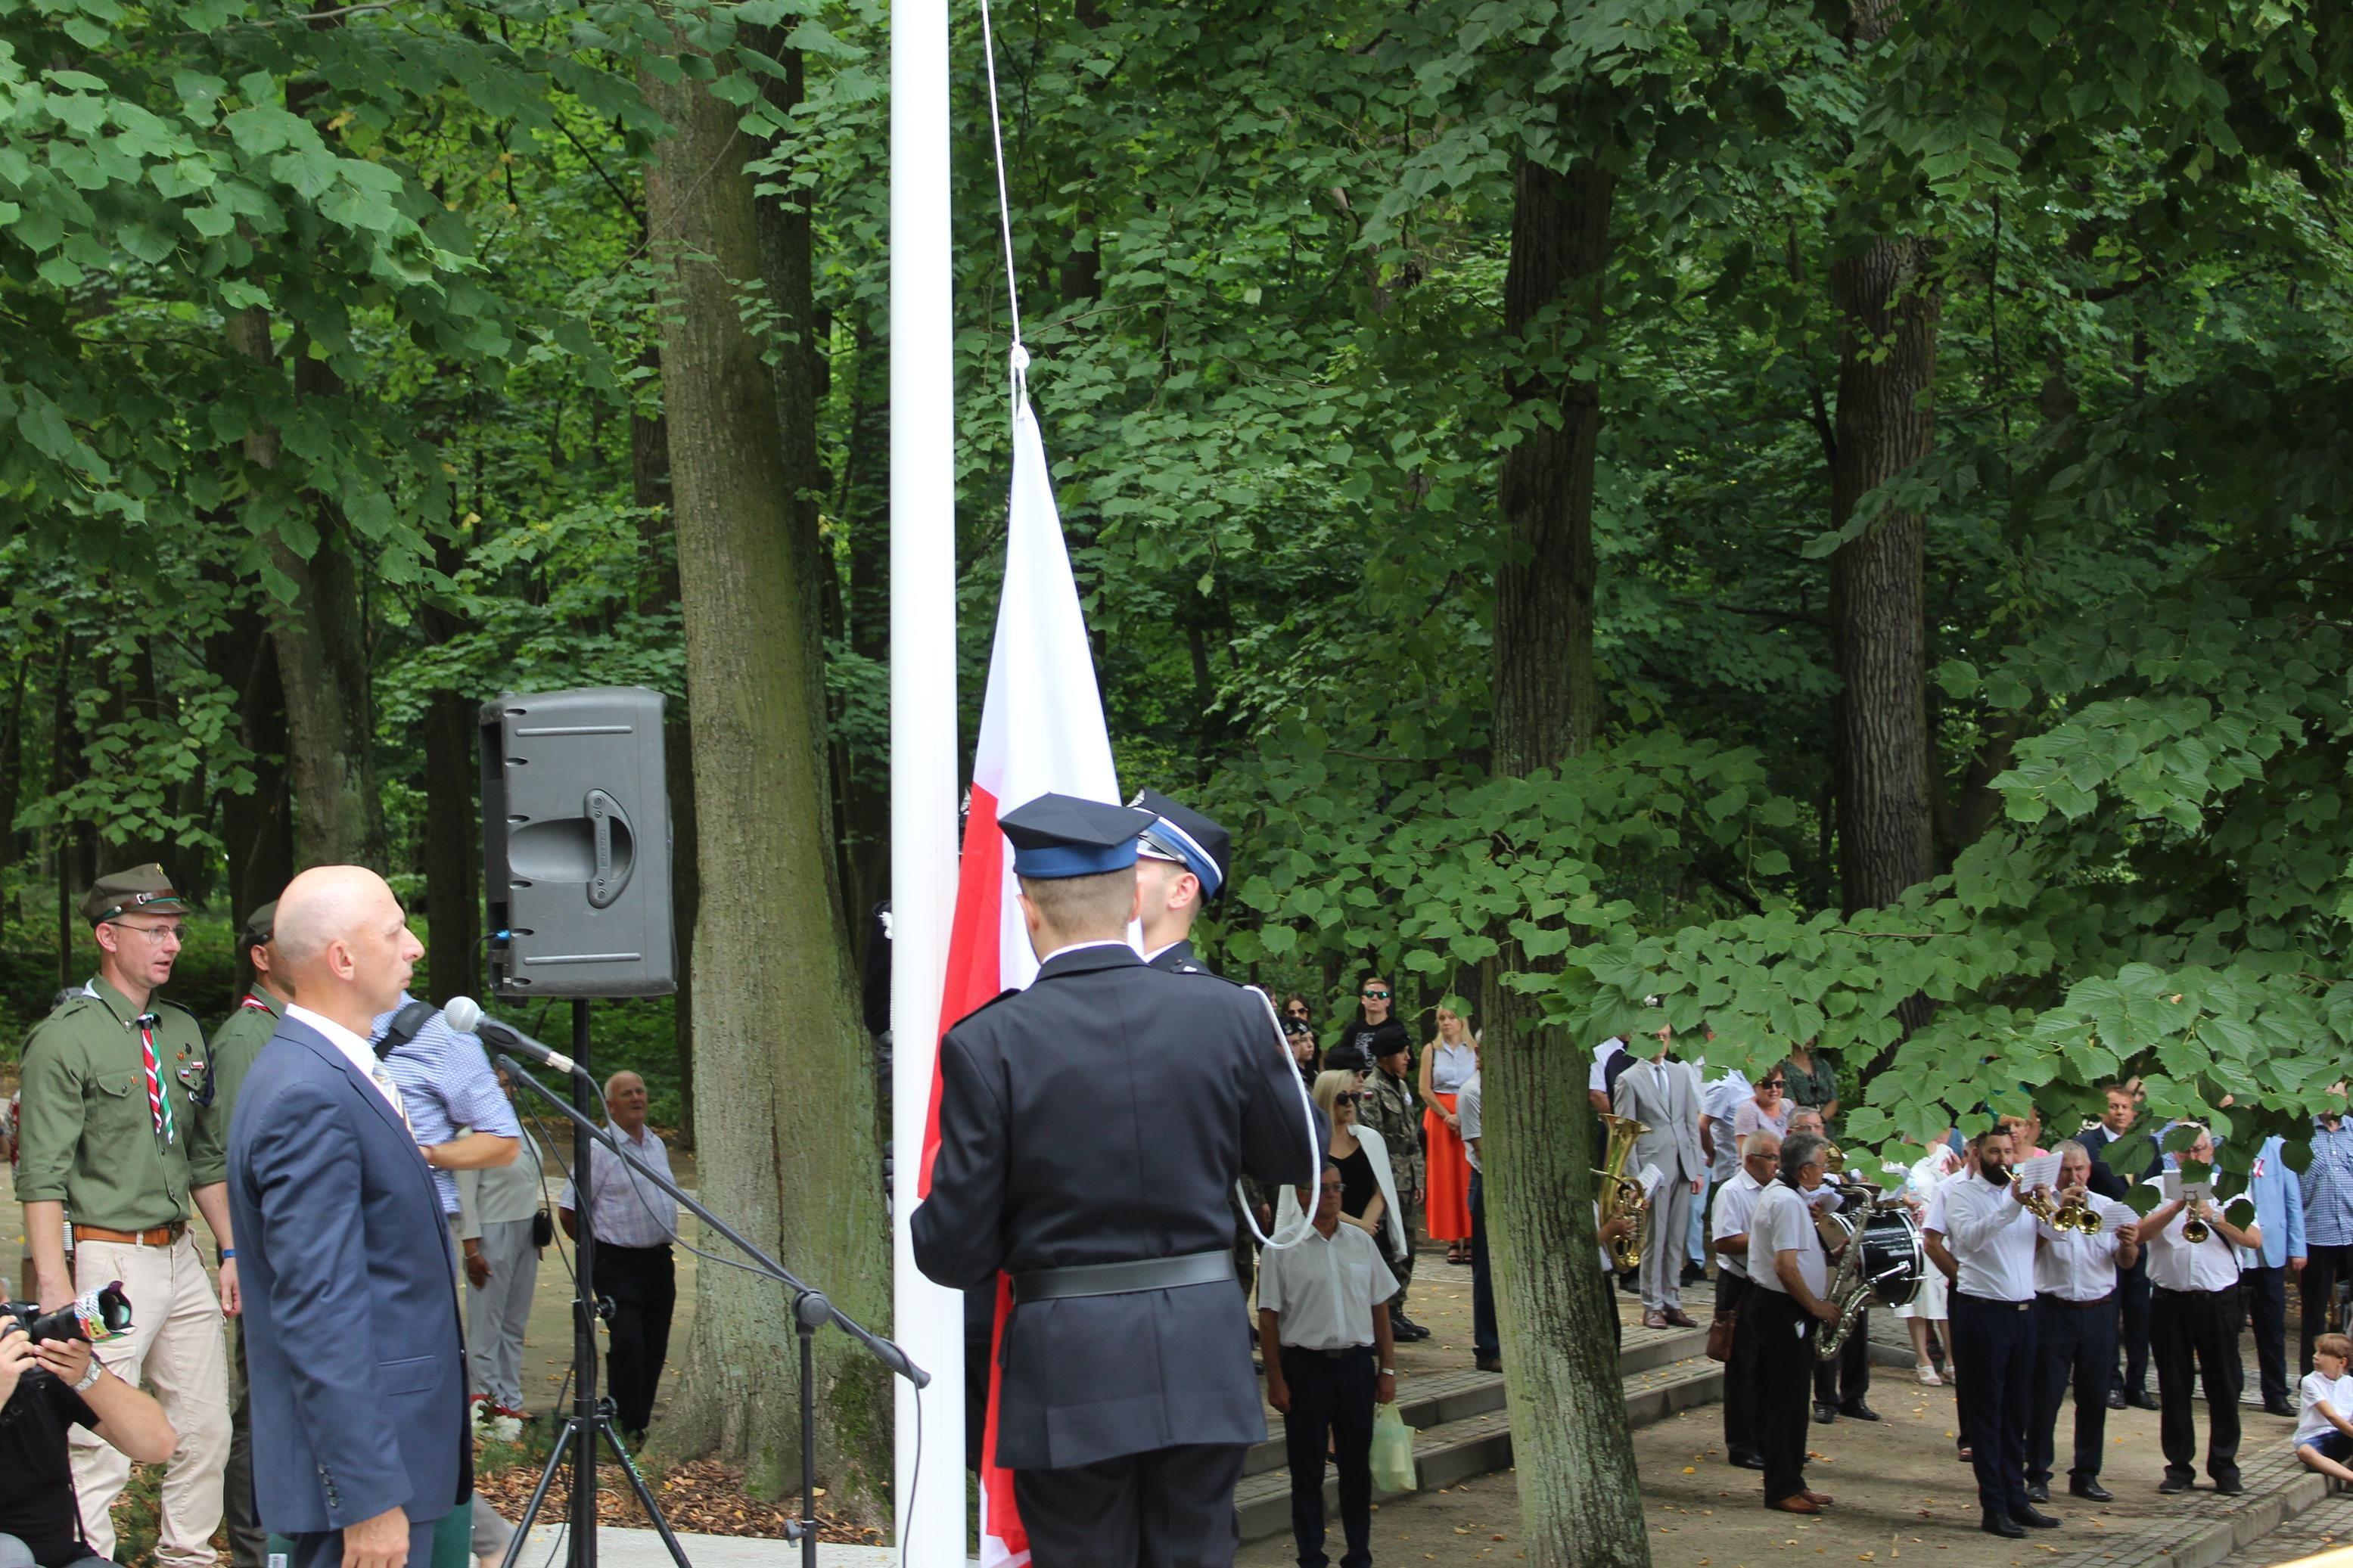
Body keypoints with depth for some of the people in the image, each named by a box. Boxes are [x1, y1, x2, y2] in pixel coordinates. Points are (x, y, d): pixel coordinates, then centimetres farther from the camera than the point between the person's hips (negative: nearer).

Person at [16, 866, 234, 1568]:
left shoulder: (183, 1031, 14)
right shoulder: (66, 1037, -8)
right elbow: (43, 1174, -13)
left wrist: (232, 1251, 16)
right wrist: (53, 1284, -20)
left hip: (181, 1256, 7)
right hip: (108, 1260, -7)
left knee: (206, 1430, 10)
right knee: (100, 1445, -9)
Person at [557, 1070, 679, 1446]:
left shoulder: (657, 1144, 14)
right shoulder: (599, 1150, -9)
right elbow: (569, 1211, -9)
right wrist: (598, 1249, -1)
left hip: (660, 1261, 7)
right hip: (619, 1264, -7)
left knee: (654, 1348, 7)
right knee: (627, 1344, -13)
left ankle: (642, 1423, 15)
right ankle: (626, 1428, -8)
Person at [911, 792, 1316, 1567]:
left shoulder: (987, 1045, -12)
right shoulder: (1227, 1015, -4)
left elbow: (956, 1252, -9)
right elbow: (1299, 1160, 11)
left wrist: (929, 1226, 14)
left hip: (1069, 1371, -2)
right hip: (1202, 1359, 2)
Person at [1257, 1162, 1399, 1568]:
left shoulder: (1360, 1243, 6)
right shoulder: (1284, 1249, -5)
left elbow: (1379, 1308, 11)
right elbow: (1269, 1319, -5)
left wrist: (1387, 1370, 8)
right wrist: (1276, 1380, -8)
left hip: (1356, 1363, 3)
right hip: (1306, 1364, -3)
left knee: (1357, 1465, 9)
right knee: (1307, 1469, 3)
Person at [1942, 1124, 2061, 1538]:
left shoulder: (2022, 1188, 13)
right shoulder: (1961, 1191, -3)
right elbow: (1969, 1237, -20)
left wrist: (2047, 1204, -12)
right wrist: (2012, 1205, -27)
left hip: (2023, 1311, 6)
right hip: (1983, 1312, -6)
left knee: (2018, 1411, 11)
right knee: (1987, 1412, -1)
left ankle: (2016, 1499, 19)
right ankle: (1993, 1508, 0)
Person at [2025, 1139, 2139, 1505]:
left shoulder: (2107, 1208, 11)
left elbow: (2125, 1263, 7)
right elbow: (2030, 1246, -17)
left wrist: (2128, 1245, -14)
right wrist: (2059, 1211, -20)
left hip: (2098, 1311, 3)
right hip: (2053, 1310, -3)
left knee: (2094, 1397, 7)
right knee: (2045, 1396, -2)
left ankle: (2086, 1474, 16)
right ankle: (2037, 1475, 3)